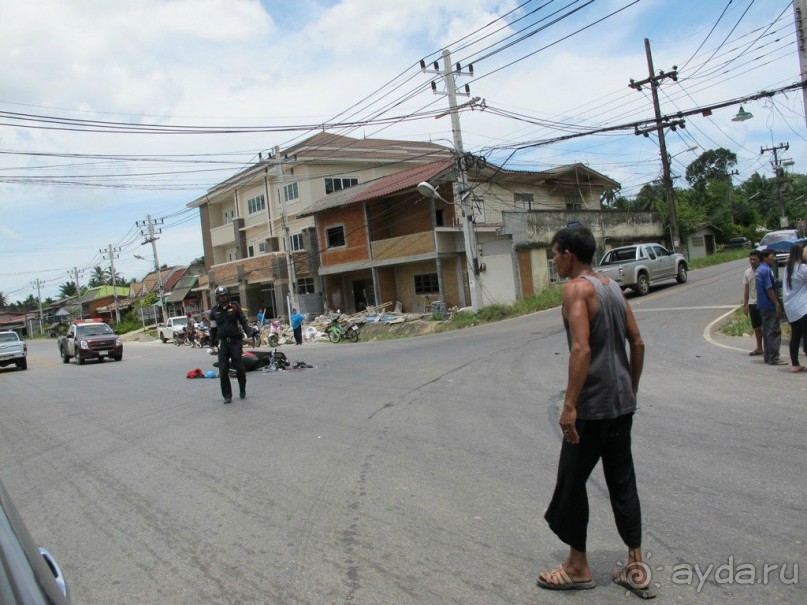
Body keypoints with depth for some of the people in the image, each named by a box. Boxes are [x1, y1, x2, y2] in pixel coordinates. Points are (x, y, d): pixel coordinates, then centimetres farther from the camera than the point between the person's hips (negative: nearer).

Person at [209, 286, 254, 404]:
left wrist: (249, 332, -13)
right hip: (223, 343, 2)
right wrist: (213, 343, 12)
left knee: (239, 367, 2)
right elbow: (213, 328, 13)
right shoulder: (214, 311, 8)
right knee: (223, 370, -1)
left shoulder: (235, 306, 2)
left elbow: (243, 321, 1)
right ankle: (227, 395, 8)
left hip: (236, 341, -2)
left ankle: (242, 389, 25)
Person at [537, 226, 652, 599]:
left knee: (571, 482, 7)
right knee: (622, 482, 15)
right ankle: (635, 569, 24)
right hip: (622, 402, 8)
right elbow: (637, 343, 14)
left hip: (592, 404, -8)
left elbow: (582, 349, -24)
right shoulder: (611, 286, 11)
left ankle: (578, 567, 20)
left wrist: (569, 406, -24)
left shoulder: (576, 288, -13)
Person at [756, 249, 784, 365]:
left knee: (766, 331, 13)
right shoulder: (766, 270, -15)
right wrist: (777, 303, -17)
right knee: (774, 332, -7)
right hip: (770, 305, -10)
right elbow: (769, 289, -19)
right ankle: (773, 358, -6)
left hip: (762, 306, 10)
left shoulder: (759, 270, 15)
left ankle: (767, 356, 17)